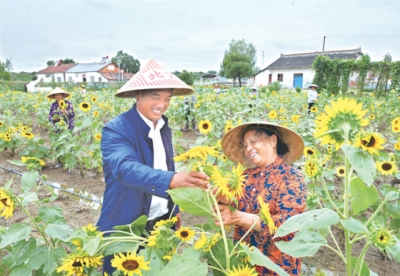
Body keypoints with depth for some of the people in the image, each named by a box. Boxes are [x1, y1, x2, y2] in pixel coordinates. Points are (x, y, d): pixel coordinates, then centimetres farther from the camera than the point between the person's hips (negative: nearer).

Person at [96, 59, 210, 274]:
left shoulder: (164, 128, 1)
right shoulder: (116, 129, -20)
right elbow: (126, 168, -37)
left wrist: (174, 210, 12)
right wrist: (172, 179, -53)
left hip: (162, 222, 6)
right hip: (125, 226, -5)